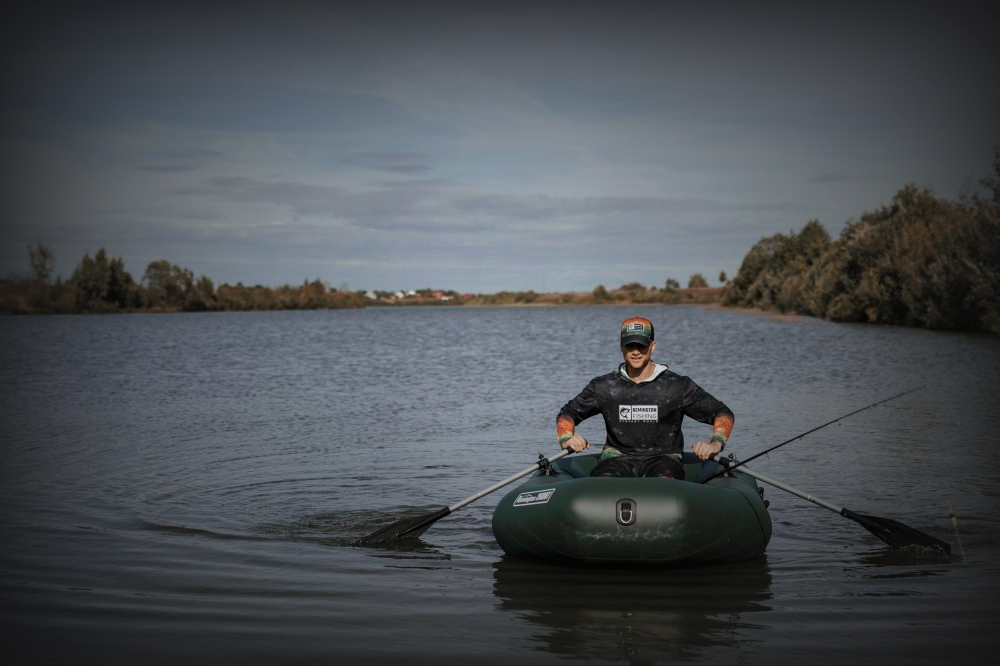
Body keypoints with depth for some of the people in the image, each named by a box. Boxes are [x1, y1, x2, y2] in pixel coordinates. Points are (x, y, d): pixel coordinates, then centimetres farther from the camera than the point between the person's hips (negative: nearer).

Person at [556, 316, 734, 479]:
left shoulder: (677, 386, 3)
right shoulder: (604, 387, 8)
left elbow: (723, 413, 7)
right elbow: (567, 413, 19)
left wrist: (715, 444, -14)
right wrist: (567, 438, -4)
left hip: (663, 459, -1)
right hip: (618, 458, 1)